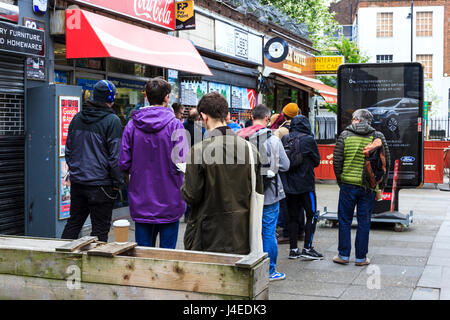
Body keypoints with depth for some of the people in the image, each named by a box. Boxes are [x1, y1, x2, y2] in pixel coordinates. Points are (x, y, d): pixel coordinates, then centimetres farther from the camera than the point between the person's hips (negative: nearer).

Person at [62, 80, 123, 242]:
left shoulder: (77, 118, 8)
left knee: (73, 223, 18)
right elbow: (115, 155, -13)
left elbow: (68, 150, 14)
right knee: (100, 229, 3)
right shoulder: (112, 121, -12)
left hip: (77, 181, 6)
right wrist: (117, 182, -5)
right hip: (100, 184, -6)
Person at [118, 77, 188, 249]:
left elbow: (124, 163, -1)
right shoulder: (175, 125, -11)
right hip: (169, 202, -3)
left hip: (141, 202, 3)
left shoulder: (132, 125, -1)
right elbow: (181, 161, -15)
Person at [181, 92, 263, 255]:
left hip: (208, 237, -4)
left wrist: (184, 186, 9)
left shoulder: (199, 151, -14)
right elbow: (258, 192, 6)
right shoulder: (250, 149, -1)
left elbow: (191, 196, -11)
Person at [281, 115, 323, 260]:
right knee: (312, 215, 6)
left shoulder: (284, 139, 1)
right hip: (305, 184, -4)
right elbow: (316, 161, 2)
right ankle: (307, 248, 2)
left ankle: (293, 249, 13)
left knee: (293, 217, 10)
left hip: (289, 185, 4)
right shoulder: (309, 139, -9)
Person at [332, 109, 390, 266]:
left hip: (348, 184, -1)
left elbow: (337, 160, -3)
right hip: (369, 187, 1)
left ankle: (344, 255, 13)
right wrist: (381, 184, 10)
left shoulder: (345, 135, -2)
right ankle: (361, 258, 13)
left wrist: (340, 179, 9)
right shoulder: (378, 137, 0)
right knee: (364, 222, 8)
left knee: (344, 220, 10)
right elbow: (386, 162, 1)